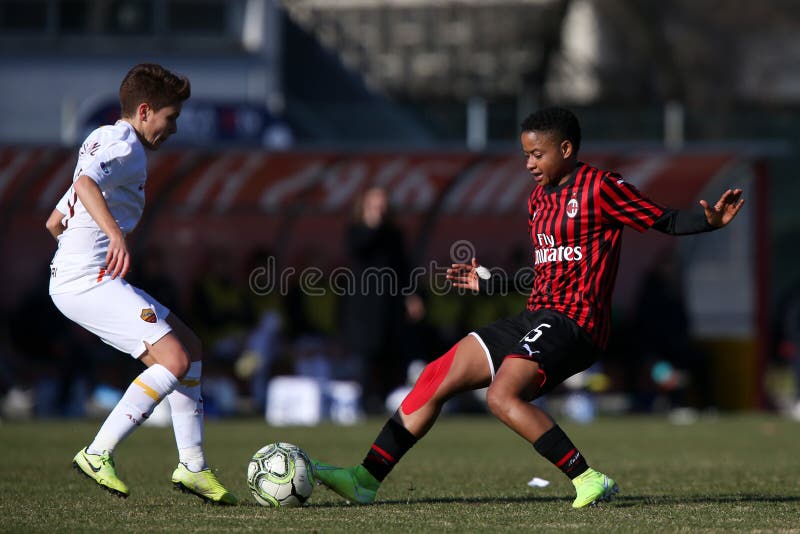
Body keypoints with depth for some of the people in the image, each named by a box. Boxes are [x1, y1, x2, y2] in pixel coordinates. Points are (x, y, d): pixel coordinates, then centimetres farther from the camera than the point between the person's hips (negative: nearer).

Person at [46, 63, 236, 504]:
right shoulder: (126, 146, -9)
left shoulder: (101, 139, 23)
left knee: (188, 346, 12)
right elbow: (86, 183, -32)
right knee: (174, 359, -17)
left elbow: (55, 222, 28)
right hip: (89, 279, -11)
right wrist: (116, 234, -45)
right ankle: (98, 455, -14)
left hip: (70, 278, 11)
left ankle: (192, 466, 10)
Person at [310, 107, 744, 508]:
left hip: (574, 322, -9)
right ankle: (367, 479, 12)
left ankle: (589, 480, -25)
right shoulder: (539, 197, 18)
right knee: (436, 378, 6)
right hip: (537, 317, 9)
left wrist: (711, 220, -25)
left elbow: (665, 221, -8)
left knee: (503, 396, -30)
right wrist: (487, 283, 28)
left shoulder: (599, 187, -7)